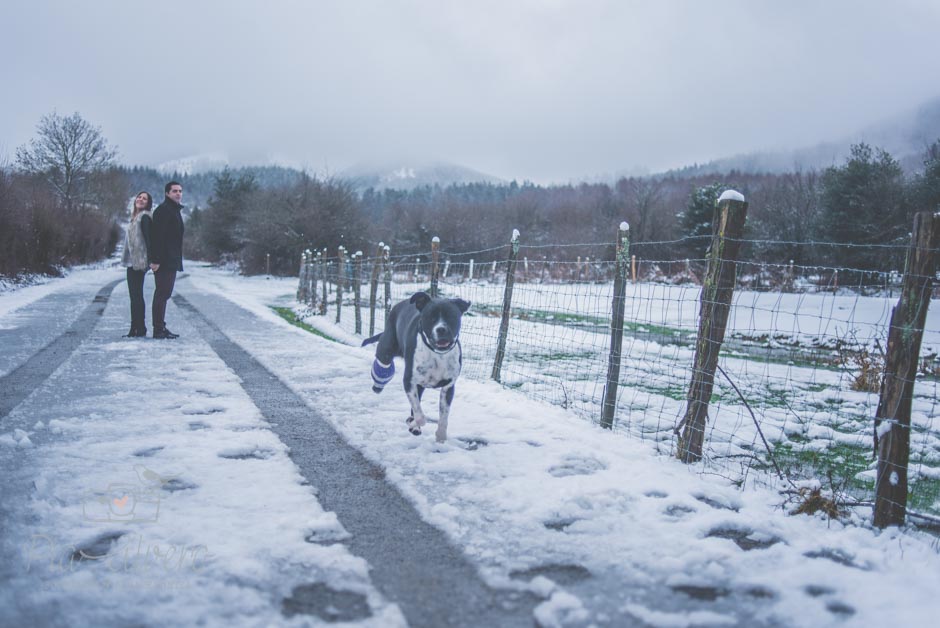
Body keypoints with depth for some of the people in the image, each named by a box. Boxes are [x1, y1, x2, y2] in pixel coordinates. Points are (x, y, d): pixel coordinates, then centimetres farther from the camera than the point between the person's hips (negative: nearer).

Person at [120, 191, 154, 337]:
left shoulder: (144, 217, -9)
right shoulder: (135, 217, 19)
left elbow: (148, 238, -17)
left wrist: (150, 259, -23)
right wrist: (126, 259, 20)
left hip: (138, 262, -10)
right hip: (132, 262, 10)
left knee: (137, 295, -8)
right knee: (134, 295, 11)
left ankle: (140, 329, -3)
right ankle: (135, 329, 15)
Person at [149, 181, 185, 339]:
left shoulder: (175, 210, 21)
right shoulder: (163, 210, -11)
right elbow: (158, 236, -19)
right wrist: (156, 260, -25)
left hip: (171, 261, 10)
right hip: (164, 261, -10)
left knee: (164, 294, 12)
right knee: (162, 293, -8)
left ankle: (161, 328, 18)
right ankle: (158, 329, -6)